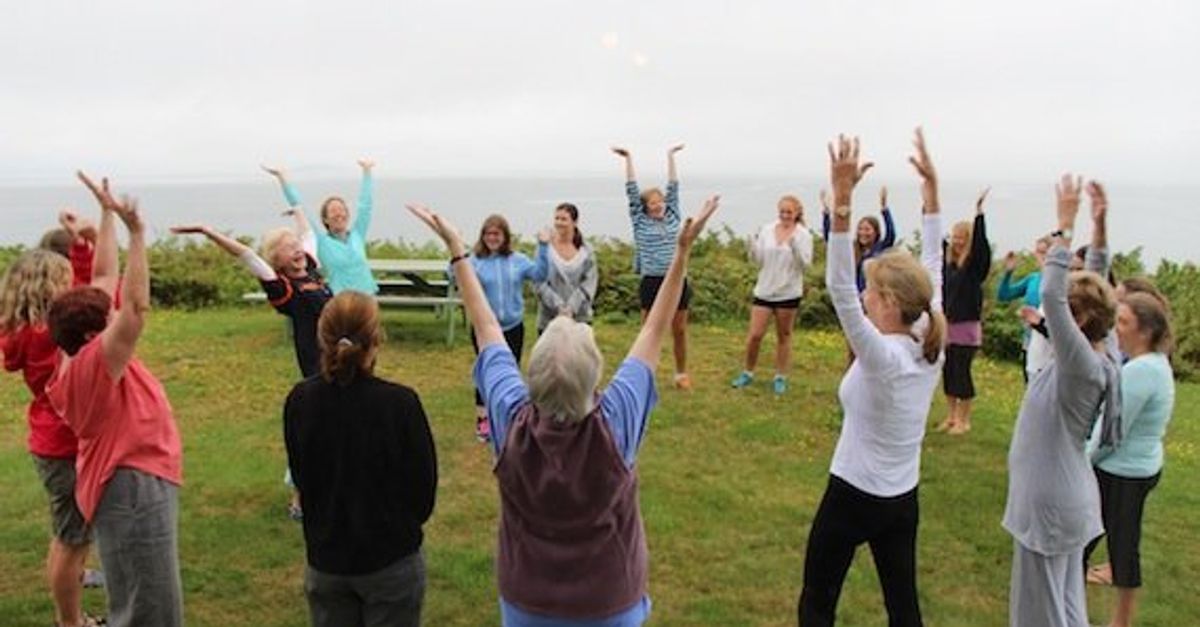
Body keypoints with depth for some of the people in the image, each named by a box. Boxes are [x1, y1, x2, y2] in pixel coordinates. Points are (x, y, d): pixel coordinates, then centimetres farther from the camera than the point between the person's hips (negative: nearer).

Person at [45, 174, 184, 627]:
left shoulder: (86, 353, 3)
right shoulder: (93, 362, -21)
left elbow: (106, 279, 9)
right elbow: (137, 306, -34)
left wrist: (108, 215, 11)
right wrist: (136, 233, -35)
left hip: (140, 482, 10)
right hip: (133, 487, -10)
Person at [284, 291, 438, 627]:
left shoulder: (299, 401, -11)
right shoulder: (400, 403, -22)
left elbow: (301, 476, 2)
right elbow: (424, 485, -11)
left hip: (324, 559, 4)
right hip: (391, 561, -3)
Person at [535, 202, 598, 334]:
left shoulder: (586, 250, 3)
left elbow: (589, 283, -3)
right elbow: (540, 283, -7)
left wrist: (572, 307, -15)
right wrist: (558, 306, -17)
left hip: (580, 318, 1)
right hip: (549, 319, -1)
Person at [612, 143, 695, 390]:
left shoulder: (672, 218, 9)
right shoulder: (640, 223, 2)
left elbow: (673, 187, 12)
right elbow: (632, 191, 1)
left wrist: (670, 155, 14)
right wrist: (628, 159, 1)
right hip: (652, 282, -3)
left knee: (680, 331, 10)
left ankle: (681, 374, 24)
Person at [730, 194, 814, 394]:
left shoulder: (803, 234, -5)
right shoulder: (766, 229, 1)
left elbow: (806, 263, -12)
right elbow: (757, 260, 2)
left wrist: (795, 246, -26)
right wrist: (753, 244, -17)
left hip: (788, 293, -2)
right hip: (764, 290, 2)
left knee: (784, 336, 10)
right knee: (755, 335, 1)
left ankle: (781, 377, 21)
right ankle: (748, 373, 20)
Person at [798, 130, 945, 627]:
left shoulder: (881, 357, -25)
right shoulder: (931, 350, -7)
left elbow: (838, 287, -34)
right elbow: (932, 269, 1)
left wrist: (842, 199, -40)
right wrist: (930, 189, 2)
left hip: (852, 497, -7)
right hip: (902, 501, 7)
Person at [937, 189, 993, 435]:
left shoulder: (977, 263, -8)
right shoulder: (947, 260, 7)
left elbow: (981, 243, -24)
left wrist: (979, 213, -31)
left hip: (968, 326, -6)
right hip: (946, 325, 6)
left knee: (962, 372, -2)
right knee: (947, 371, 10)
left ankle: (964, 420, 11)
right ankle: (951, 416, 22)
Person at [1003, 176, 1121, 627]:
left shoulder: (1084, 366, -25)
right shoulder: (1098, 353, -1)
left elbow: (1051, 294, -35)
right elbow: (1094, 289, 6)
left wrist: (1065, 227, -30)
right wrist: (1098, 227, -2)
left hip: (1050, 502, -9)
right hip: (1063, 495, 9)